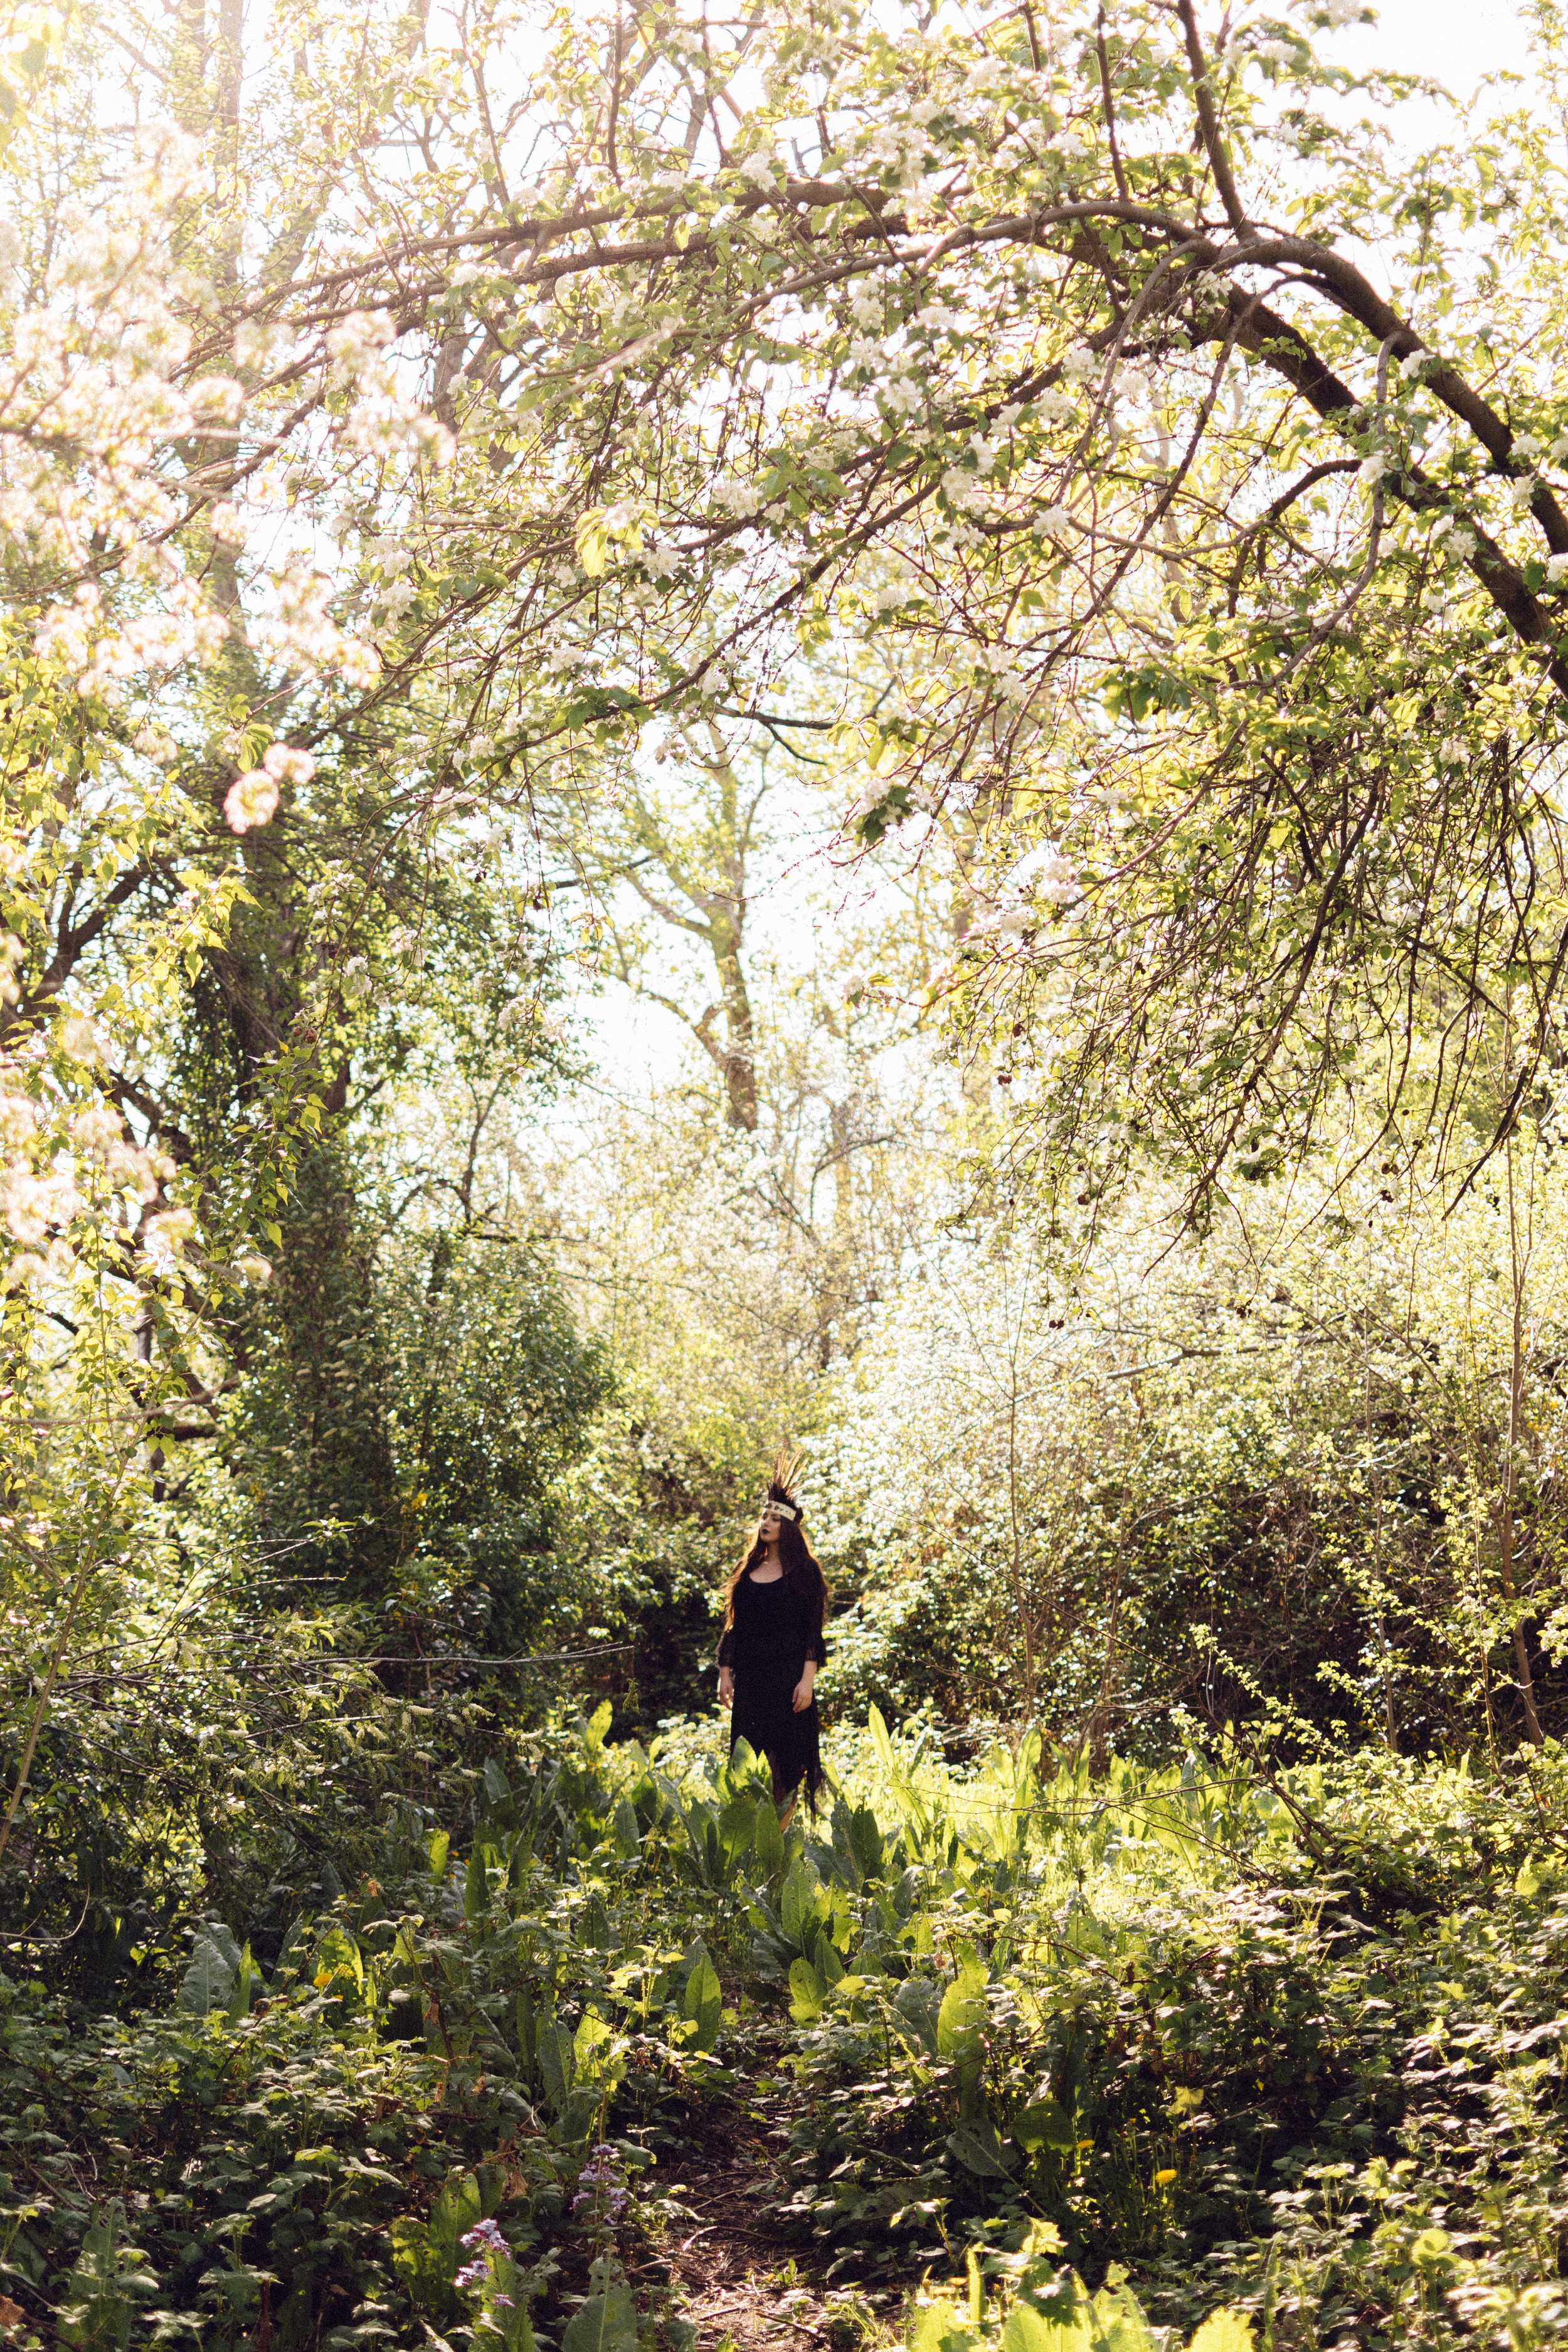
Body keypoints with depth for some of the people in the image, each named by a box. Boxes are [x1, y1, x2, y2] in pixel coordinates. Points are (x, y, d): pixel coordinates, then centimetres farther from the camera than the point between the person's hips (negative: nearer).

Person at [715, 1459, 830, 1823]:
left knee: (786, 1757, -4)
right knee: (748, 1755, 1)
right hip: (750, 1677, 4)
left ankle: (781, 1833, 3)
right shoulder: (747, 1572, 13)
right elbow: (734, 1627, 14)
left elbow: (813, 1629, -5)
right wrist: (725, 1673, 7)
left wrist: (807, 1679, -13)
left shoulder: (804, 1572, 0)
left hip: (788, 1676, -4)